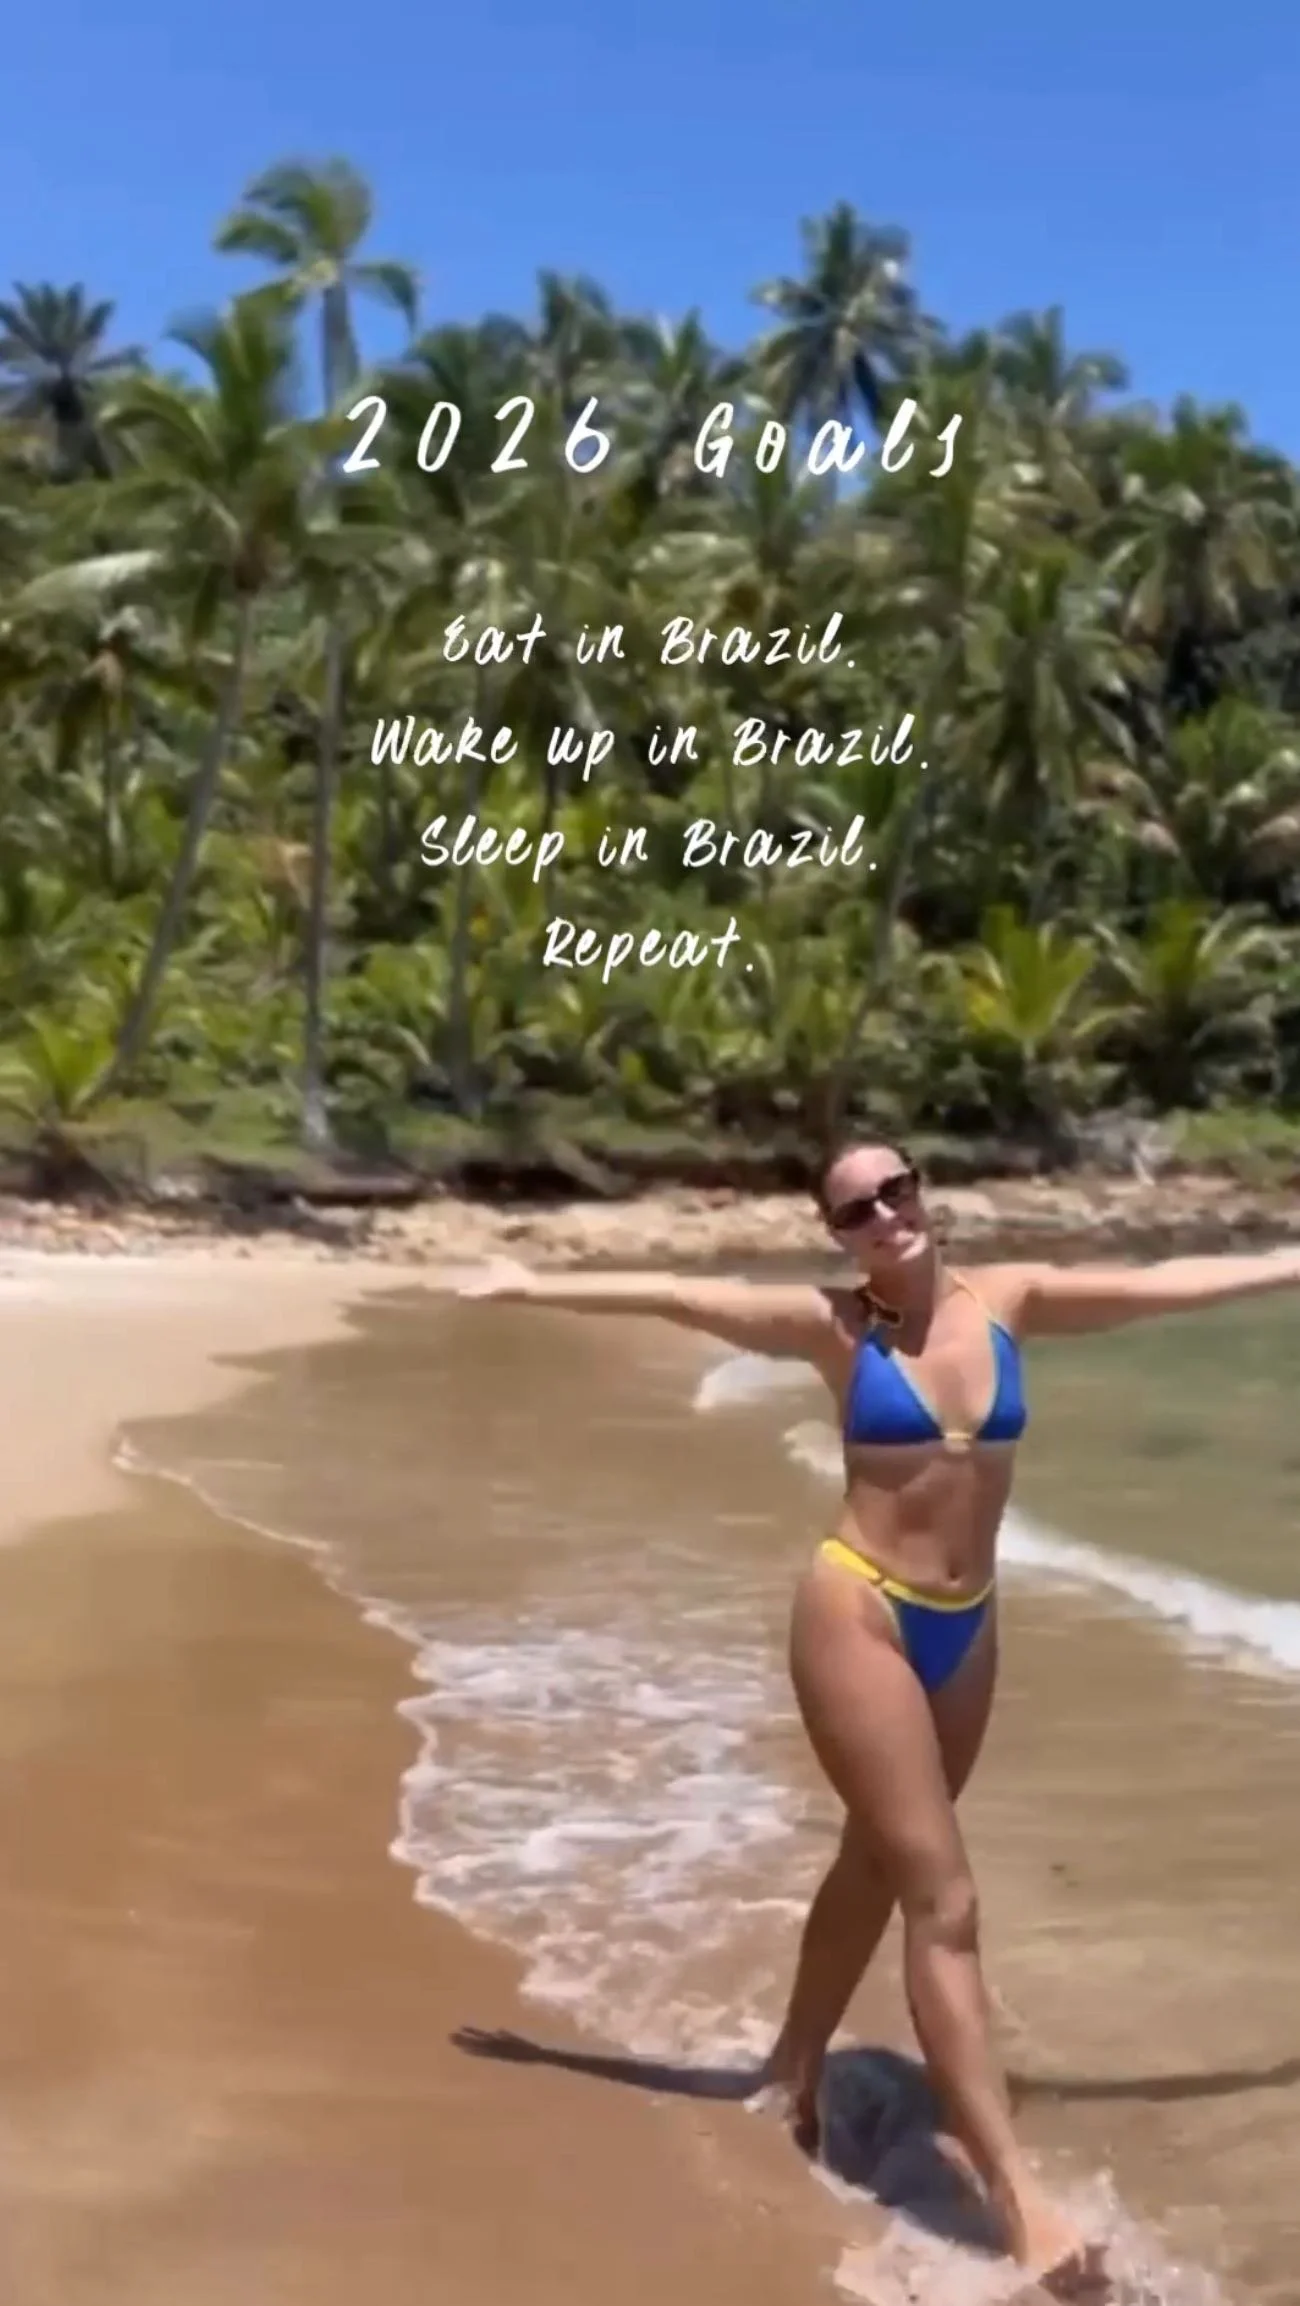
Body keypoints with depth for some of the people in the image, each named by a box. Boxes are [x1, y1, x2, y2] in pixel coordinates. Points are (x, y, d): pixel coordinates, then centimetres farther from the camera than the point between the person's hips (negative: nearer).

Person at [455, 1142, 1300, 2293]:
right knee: (944, 1901, -6)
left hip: (967, 1627, 5)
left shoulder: (1007, 1299, 2)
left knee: (877, 1864, 20)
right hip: (860, 1613, -5)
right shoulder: (834, 1325, -7)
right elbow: (676, 1296, -7)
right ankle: (1017, 2192, -3)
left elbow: (1167, 1283, 7)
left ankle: (794, 2070, 41)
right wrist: (538, 1285, -8)